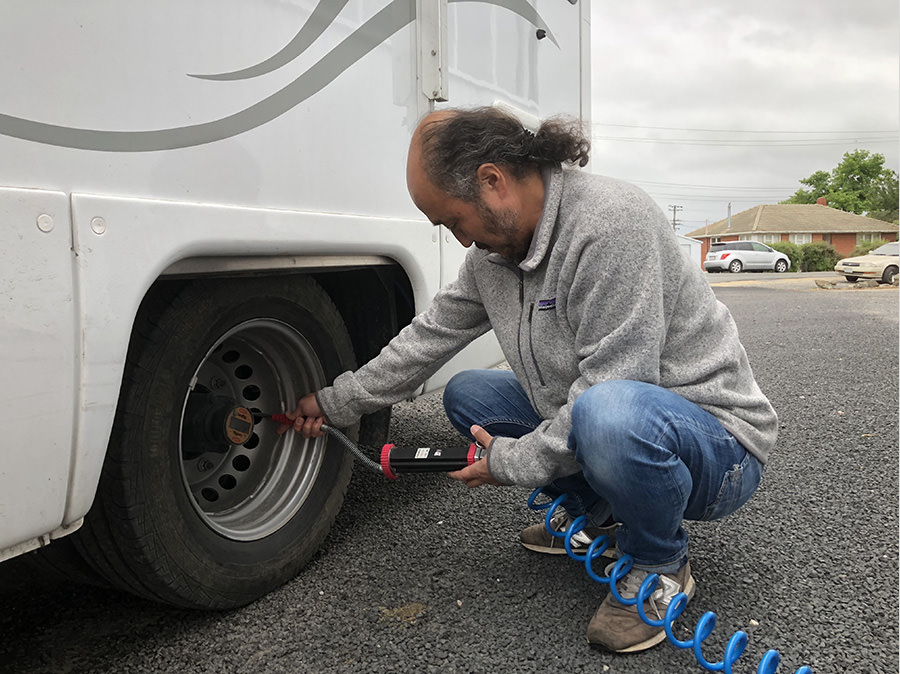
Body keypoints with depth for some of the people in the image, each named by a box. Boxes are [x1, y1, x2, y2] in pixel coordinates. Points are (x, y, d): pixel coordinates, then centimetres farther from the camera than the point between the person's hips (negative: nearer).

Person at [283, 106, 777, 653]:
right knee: (467, 395, 7)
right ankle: (596, 513, 16)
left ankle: (661, 565, -8)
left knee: (609, 414, -41)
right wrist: (336, 403, 15)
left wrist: (511, 462, -18)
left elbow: (614, 388, -30)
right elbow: (431, 334, 12)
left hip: (716, 435, -8)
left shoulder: (610, 223, -27)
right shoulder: (493, 248, 1)